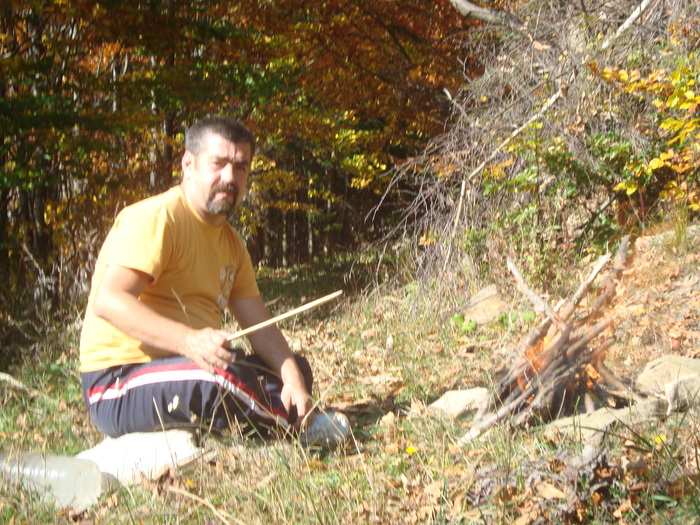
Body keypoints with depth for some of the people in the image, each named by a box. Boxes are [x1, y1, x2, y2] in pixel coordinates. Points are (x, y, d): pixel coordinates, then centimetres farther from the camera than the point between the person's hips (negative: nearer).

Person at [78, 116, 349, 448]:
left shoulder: (231, 243, 14)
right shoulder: (158, 218, -15)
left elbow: (258, 325, 7)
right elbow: (108, 300, -28)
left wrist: (292, 377, -12)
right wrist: (188, 340, -40)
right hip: (118, 385, -9)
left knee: (297, 369, 13)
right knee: (224, 376, -34)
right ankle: (297, 425, -6)